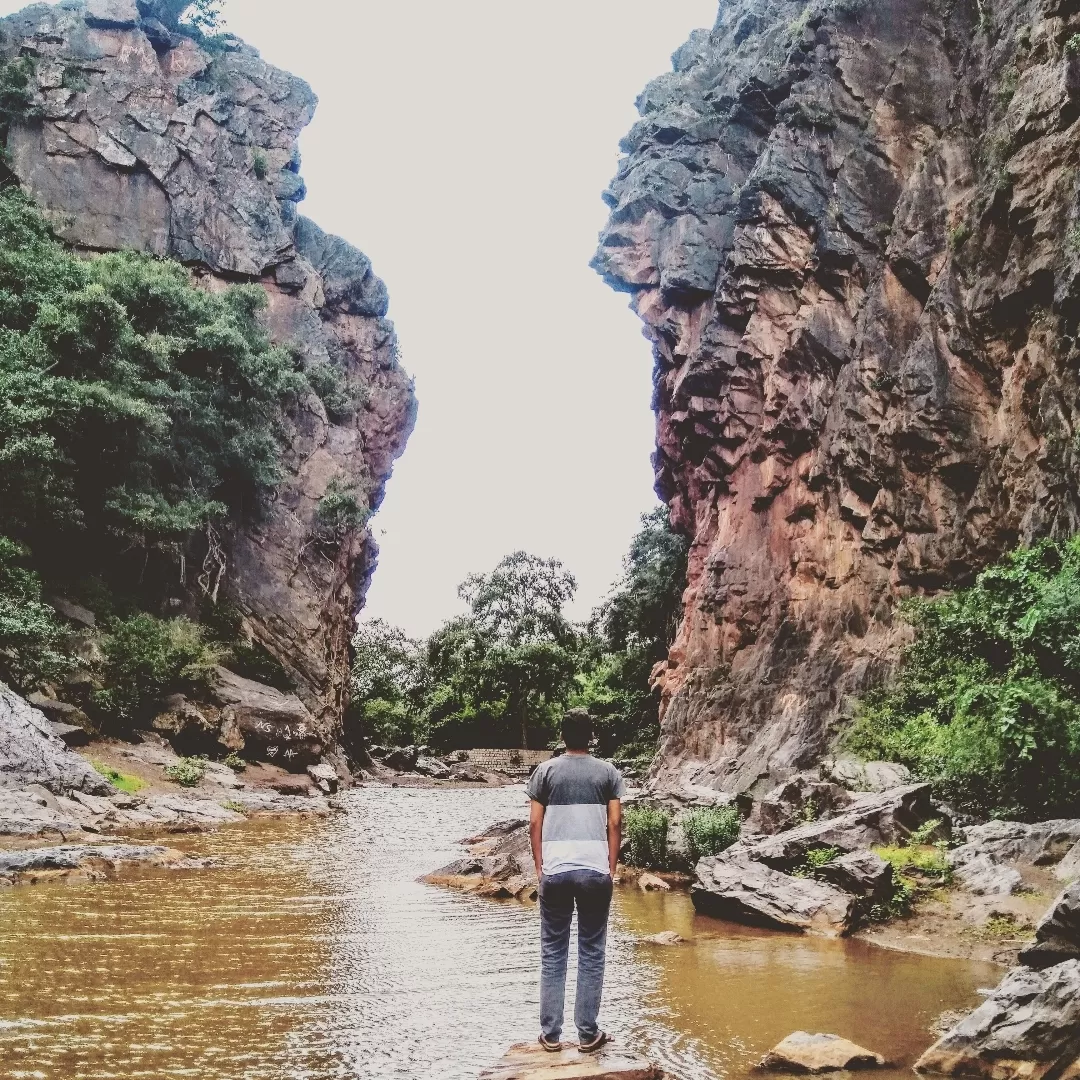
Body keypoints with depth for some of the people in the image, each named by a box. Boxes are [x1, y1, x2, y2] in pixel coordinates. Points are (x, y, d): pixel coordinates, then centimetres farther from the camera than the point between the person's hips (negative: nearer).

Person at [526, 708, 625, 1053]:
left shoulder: (545, 771, 4)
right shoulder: (609, 772, 4)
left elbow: (535, 824, 2)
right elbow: (614, 824, 1)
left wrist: (539, 867, 10)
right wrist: (611, 868, 8)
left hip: (555, 871, 0)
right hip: (595, 871, 0)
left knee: (552, 954, 8)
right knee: (591, 954, 7)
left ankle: (551, 1033, 11)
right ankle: (587, 1034, 11)